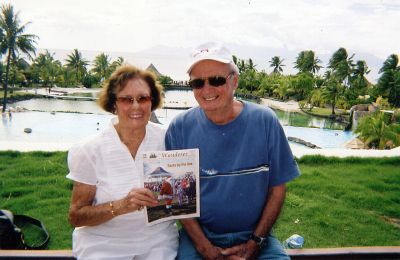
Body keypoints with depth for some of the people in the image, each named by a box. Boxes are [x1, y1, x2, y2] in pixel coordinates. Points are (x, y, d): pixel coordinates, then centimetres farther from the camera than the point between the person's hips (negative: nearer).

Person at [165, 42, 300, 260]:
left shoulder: (265, 121, -7)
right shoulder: (180, 128, -7)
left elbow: (277, 188, 0)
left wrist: (255, 242, -5)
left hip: (254, 235, 1)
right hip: (199, 235, 0)